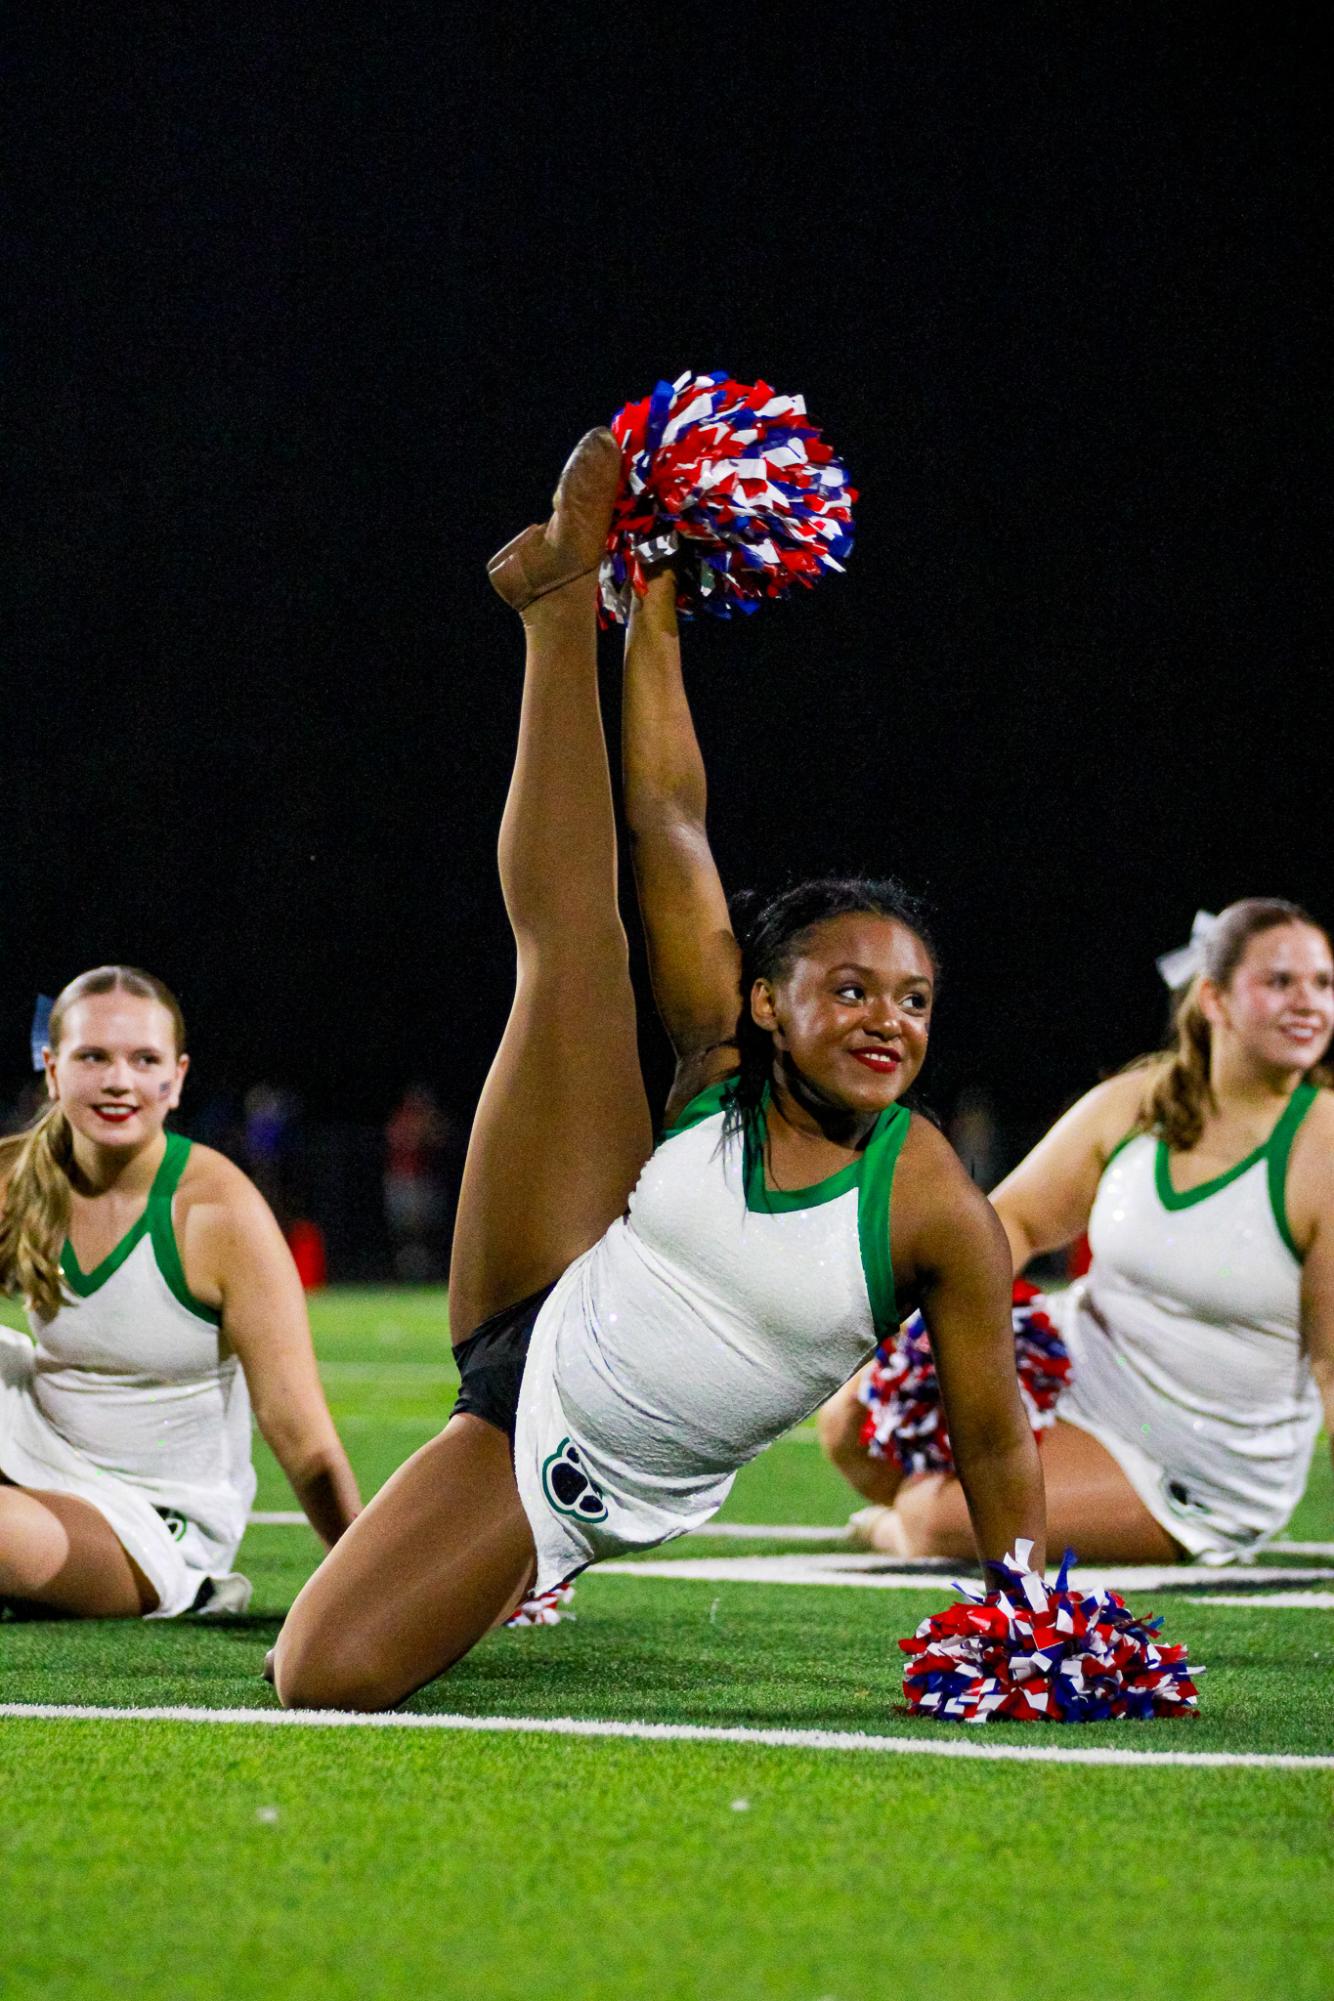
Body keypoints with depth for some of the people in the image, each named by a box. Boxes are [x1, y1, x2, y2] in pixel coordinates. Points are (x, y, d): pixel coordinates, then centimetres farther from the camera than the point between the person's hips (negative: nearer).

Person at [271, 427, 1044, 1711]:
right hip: (538, 1340, 2)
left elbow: (994, 1439, -7)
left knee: (322, 1682, -17)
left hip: (618, 1498, -2)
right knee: (567, 931, -15)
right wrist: (651, 603, -5)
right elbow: (668, 824, -6)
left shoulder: (936, 1212, -16)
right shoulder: (722, 1062, -8)